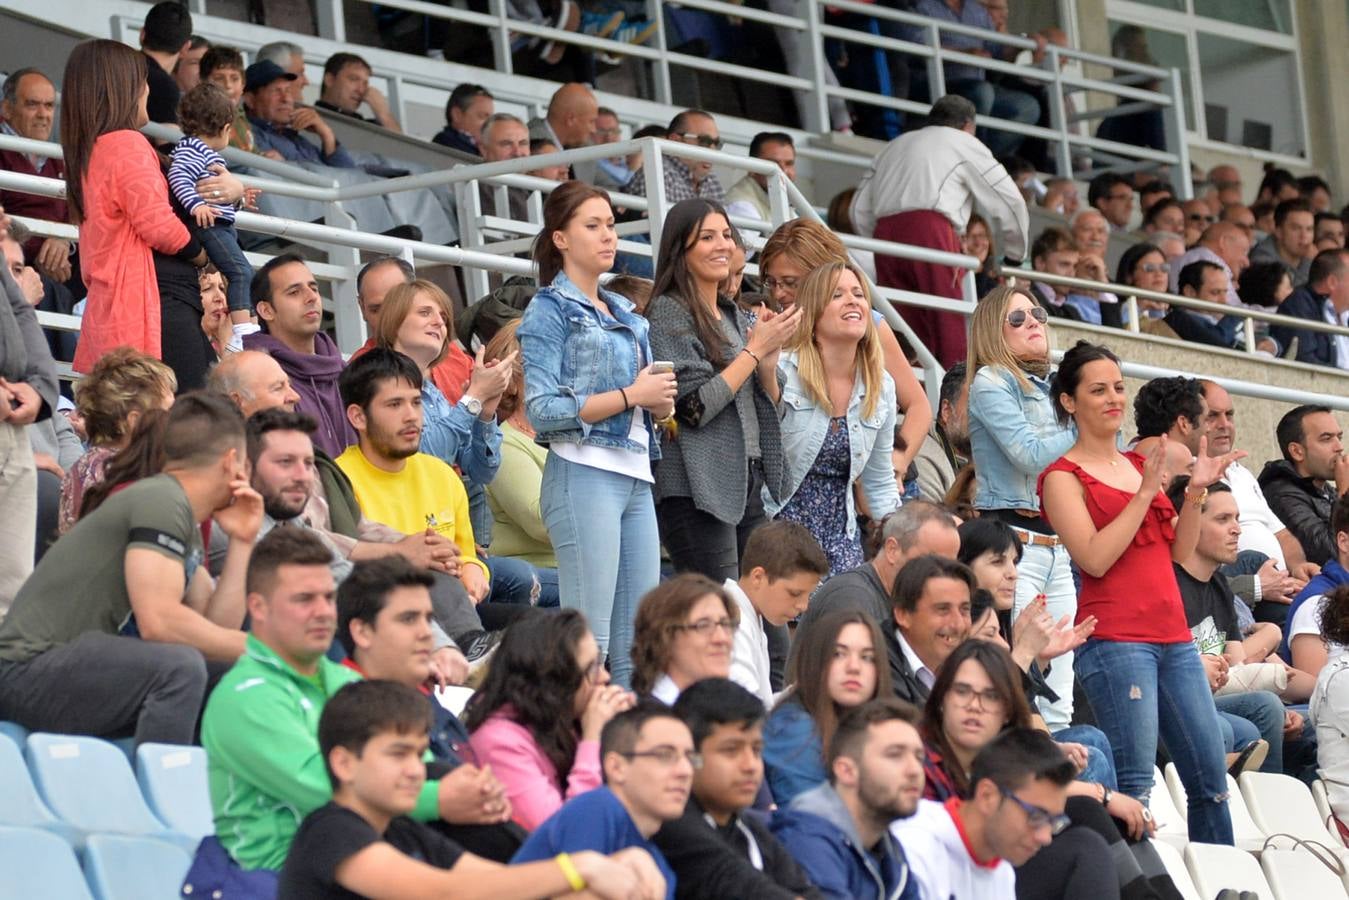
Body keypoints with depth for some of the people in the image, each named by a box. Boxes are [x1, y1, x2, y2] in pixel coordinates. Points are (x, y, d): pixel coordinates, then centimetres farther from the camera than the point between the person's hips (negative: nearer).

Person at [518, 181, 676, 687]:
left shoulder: (625, 314, 20)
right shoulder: (550, 312, -2)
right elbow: (542, 411, -12)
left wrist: (660, 402, 2)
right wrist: (630, 396, -13)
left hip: (635, 477, 8)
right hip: (584, 474, -8)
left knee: (638, 644, 4)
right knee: (589, 639, -10)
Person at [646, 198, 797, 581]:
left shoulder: (733, 314, 18)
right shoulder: (669, 313, -6)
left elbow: (766, 407, 20)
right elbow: (696, 406, -15)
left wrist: (769, 360, 0)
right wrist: (756, 349, -10)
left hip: (748, 484, 8)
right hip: (698, 490, -8)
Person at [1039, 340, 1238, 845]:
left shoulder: (1138, 464, 18)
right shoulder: (1064, 476, -2)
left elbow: (1178, 551, 17)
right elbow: (1095, 558, -15)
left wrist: (1196, 491, 4)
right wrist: (1144, 493, -14)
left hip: (1172, 637, 7)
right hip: (1116, 639, -7)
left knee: (1211, 779, 8)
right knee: (1134, 785, -13)